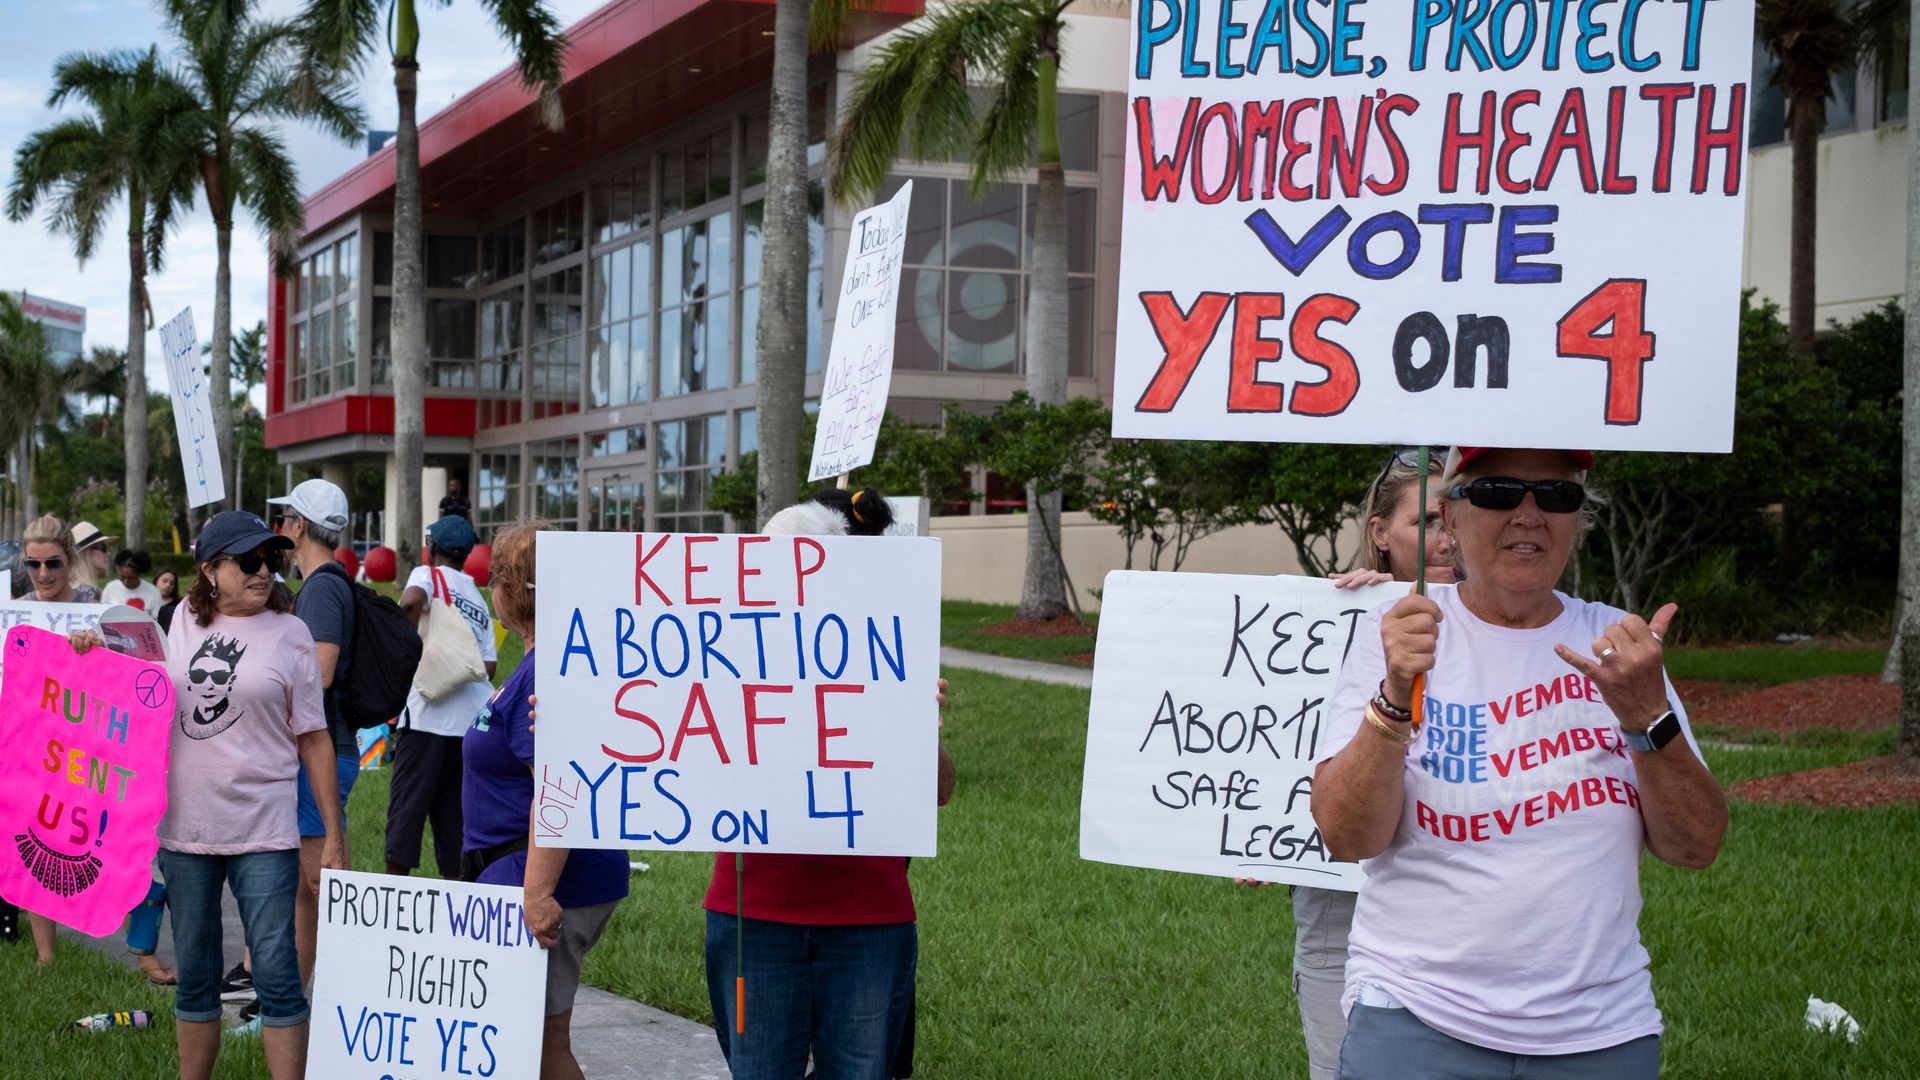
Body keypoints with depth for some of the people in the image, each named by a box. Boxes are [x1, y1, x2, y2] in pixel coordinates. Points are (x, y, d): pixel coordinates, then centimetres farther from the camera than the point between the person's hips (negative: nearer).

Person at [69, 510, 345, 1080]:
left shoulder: (288, 633, -2)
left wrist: (334, 838, -4)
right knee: (194, 977, 13)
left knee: (275, 974, -6)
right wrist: (100, 654, 8)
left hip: (263, 835, -3)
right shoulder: (185, 619, 6)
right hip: (184, 828, 3)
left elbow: (313, 741, -1)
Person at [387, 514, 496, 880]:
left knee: (407, 807, -2)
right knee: (454, 813, 10)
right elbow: (488, 666, 11)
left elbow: (412, 599, -22)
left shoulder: (427, 575, 3)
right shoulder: (479, 600, 20)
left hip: (430, 715, -6)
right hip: (475, 719, 6)